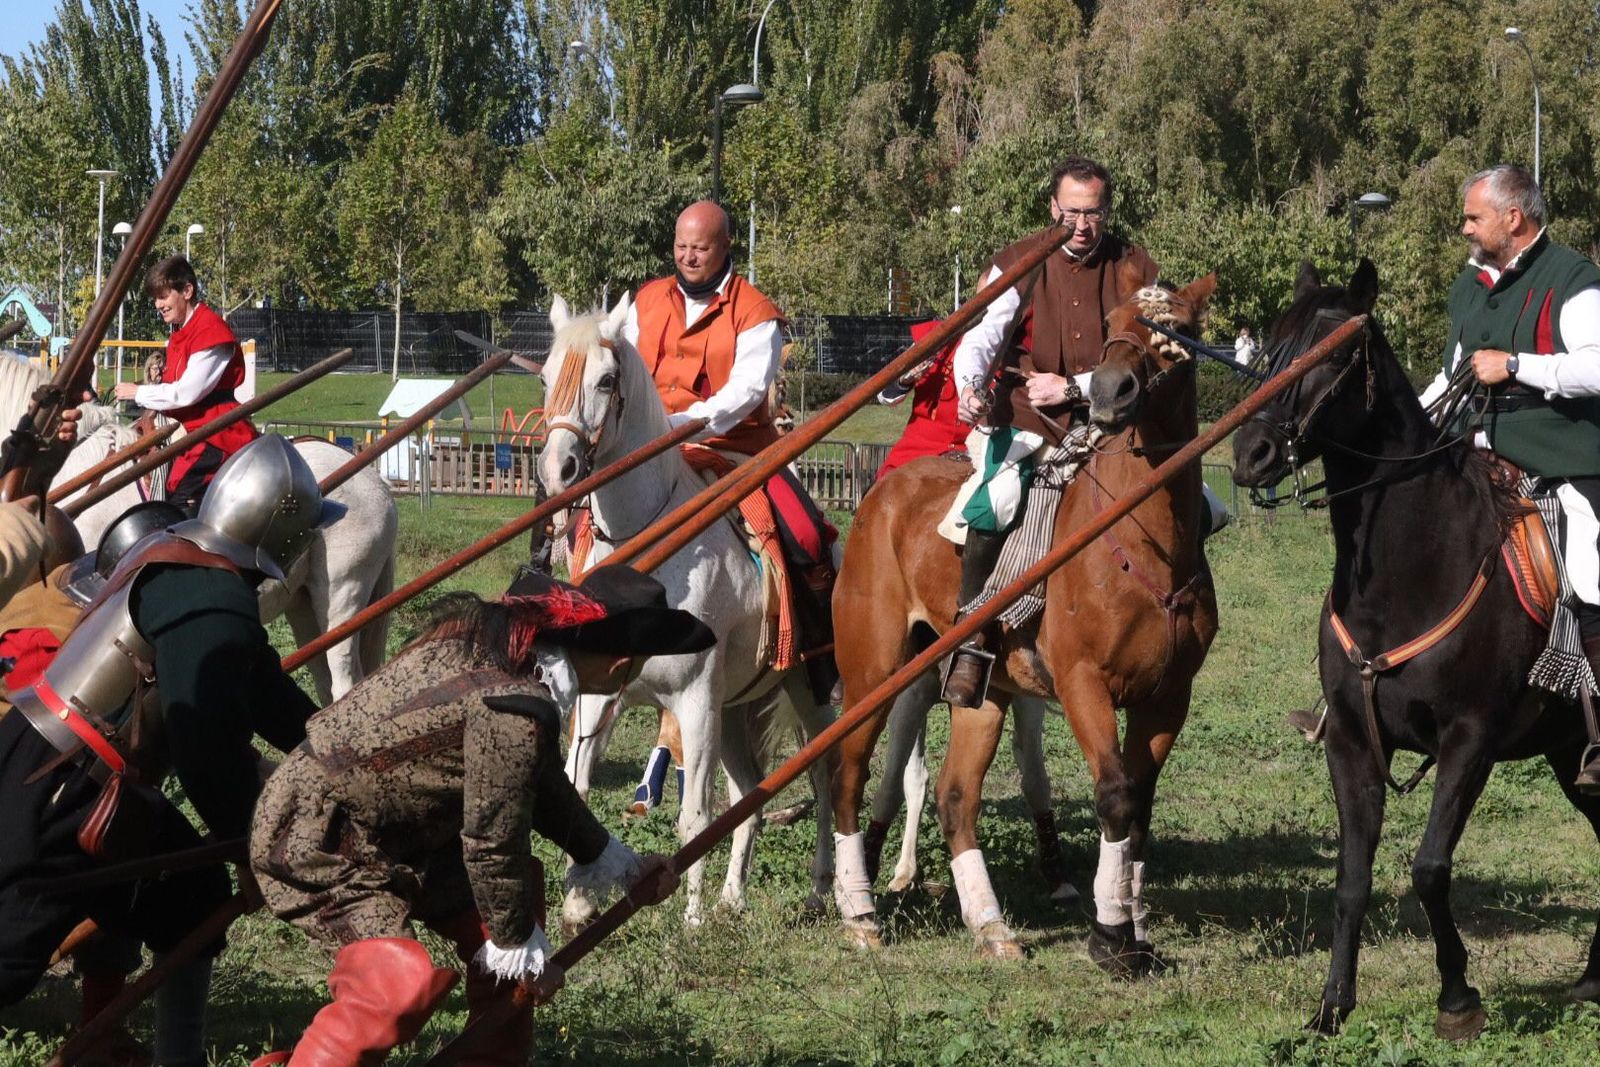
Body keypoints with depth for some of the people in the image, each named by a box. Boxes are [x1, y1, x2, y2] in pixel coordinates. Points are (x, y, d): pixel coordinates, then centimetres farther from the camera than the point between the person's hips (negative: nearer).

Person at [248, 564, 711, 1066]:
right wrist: (520, 946, -4)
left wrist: (613, 860, 25)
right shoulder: (513, 709, -28)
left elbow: (539, 782, 16)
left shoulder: (499, 639, 2)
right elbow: (491, 841, -19)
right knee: (403, 982, -26)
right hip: (315, 840, -11)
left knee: (519, 880, 16)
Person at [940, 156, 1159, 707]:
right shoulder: (1017, 265, 0)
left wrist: (1073, 387, -13)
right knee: (992, 503, -31)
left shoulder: (1135, 270, 3)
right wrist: (969, 388, -32)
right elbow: (980, 338, -10)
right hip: (1026, 426, -3)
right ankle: (971, 640, -18)